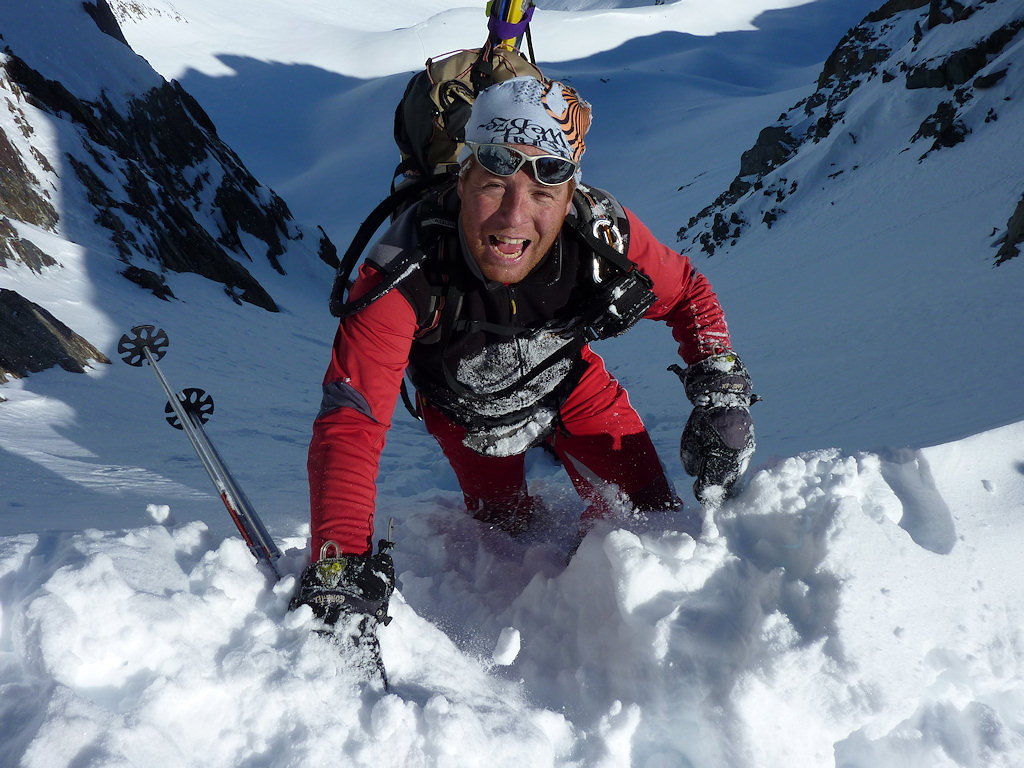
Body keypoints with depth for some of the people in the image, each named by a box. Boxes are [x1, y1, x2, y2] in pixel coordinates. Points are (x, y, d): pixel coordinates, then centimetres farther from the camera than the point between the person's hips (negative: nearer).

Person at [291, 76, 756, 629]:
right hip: (467, 412, -1)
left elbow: (687, 293, -13)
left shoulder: (603, 236, -35)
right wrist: (339, 570, -58)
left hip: (569, 385, 2)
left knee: (648, 516, -5)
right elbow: (349, 423, -45)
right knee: (508, 532, 15)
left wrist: (721, 392, -27)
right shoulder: (406, 274, -42)